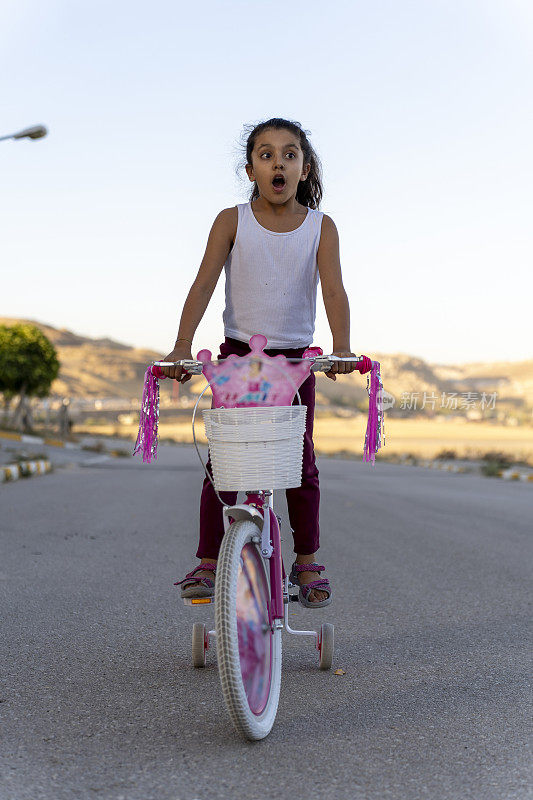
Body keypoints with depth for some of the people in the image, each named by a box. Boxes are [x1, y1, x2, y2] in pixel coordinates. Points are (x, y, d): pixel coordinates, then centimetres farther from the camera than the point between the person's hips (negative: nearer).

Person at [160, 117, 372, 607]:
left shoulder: (321, 227, -2)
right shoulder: (232, 221, -3)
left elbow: (334, 291, -13)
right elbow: (204, 284, -10)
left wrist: (342, 348, -30)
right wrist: (182, 346, -23)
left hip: (295, 358, 0)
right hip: (237, 353, 0)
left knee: (300, 462, 2)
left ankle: (307, 562, 16)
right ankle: (208, 562, 7)